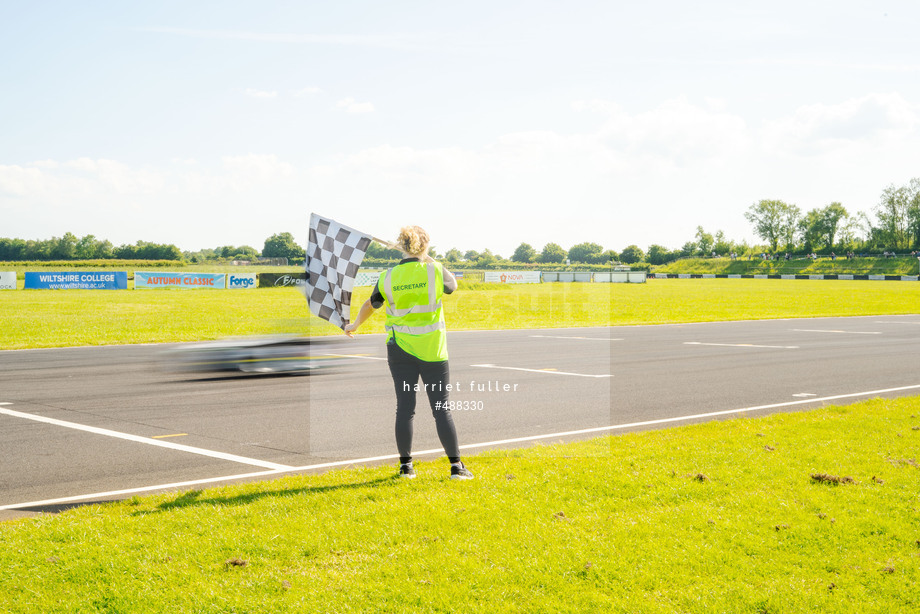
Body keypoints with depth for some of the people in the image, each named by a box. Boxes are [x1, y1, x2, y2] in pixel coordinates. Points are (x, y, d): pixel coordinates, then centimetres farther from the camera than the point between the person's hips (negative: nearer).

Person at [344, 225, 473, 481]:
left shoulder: (389, 278, -3)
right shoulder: (435, 271, -9)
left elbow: (369, 305, 12)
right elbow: (452, 285, 13)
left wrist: (354, 325, 31)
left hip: (400, 349, 2)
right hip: (432, 349, -2)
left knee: (405, 407, 8)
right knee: (442, 409, 3)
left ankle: (405, 465, 12)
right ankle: (456, 466, 3)